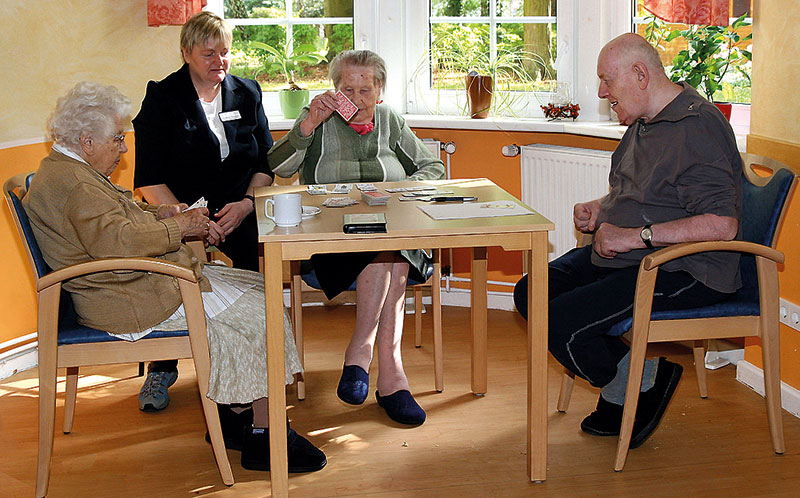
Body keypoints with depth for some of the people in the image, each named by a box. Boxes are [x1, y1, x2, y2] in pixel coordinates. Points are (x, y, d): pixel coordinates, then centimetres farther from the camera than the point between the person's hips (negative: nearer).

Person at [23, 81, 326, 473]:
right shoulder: (71, 181, -19)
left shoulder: (69, 169, 17)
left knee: (259, 289, 9)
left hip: (140, 280, 12)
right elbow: (116, 240, -30)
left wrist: (158, 214, 9)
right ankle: (263, 437, -7)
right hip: (130, 301, -12)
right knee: (259, 313, -13)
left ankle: (235, 417, 8)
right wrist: (178, 227, -18)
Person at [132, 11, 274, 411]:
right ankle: (162, 367, -9)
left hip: (239, 208, 2)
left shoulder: (247, 94, 11)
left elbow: (265, 163, 10)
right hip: (179, 207, -2)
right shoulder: (162, 98, 0)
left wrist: (247, 204, -11)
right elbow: (149, 181, -7)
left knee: (263, 255, -28)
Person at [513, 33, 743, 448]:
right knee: (532, 293, 1)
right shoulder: (644, 122, 13)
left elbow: (722, 224, -28)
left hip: (684, 272, -10)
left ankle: (639, 386, 3)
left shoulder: (698, 128, -19)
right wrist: (600, 209, 9)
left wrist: (637, 235, -26)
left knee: (561, 322, -23)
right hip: (623, 257, 11)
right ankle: (633, 371, 2)